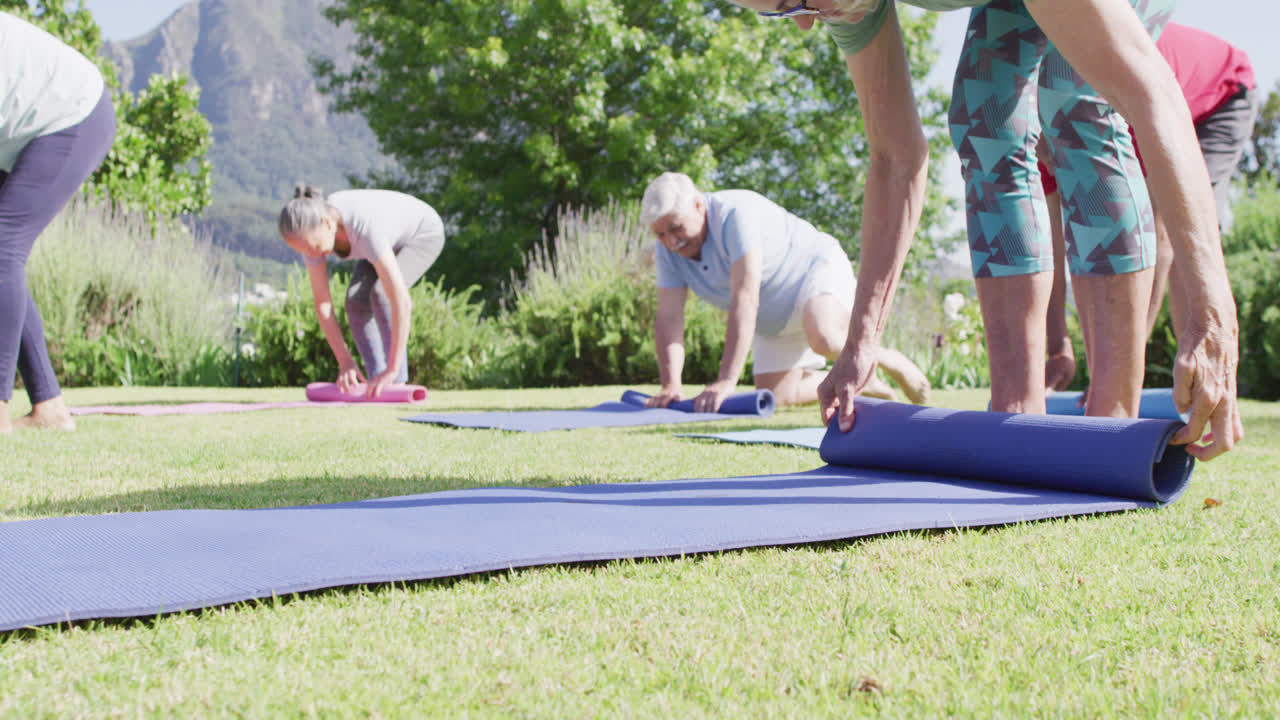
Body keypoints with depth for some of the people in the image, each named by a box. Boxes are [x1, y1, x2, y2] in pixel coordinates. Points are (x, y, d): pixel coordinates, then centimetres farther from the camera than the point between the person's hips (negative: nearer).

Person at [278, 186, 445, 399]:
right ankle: (378, 384, -4)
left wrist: (392, 371, -48)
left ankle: (398, 382, -20)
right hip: (390, 241, 6)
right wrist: (345, 362, -24)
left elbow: (402, 302, -49)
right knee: (356, 302, -15)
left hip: (423, 232, -6)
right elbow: (322, 302, -19)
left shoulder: (365, 228, -46)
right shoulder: (311, 231, -26)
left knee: (381, 294, -28)